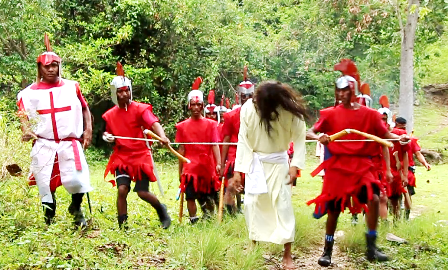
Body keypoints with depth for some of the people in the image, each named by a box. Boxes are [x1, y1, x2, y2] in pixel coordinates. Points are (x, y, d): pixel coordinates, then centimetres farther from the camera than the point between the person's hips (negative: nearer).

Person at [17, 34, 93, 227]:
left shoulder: (72, 87, 11)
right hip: (43, 145, 0)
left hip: (70, 144, 0)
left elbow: (84, 109, 19)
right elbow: (23, 115, 3)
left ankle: (76, 208, 21)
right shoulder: (30, 93, 7)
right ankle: (49, 221, 19)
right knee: (45, 185, -2)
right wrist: (26, 130, -17)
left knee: (76, 181, -13)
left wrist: (88, 130, 6)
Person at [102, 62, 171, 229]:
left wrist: (162, 136, -44)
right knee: (122, 189, -14)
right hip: (121, 157, 3)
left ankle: (161, 209, 28)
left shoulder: (140, 109, -6)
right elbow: (109, 133, 21)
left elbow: (154, 123, -23)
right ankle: (122, 225, 0)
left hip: (141, 156, -3)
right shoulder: (110, 115, 6)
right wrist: (107, 136, -5)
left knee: (142, 192, -3)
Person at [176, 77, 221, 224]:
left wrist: (218, 163, -14)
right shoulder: (182, 126, 7)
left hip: (207, 167, 0)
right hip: (190, 167, 0)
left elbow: (215, 145, -1)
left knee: (208, 197, 8)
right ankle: (193, 221, 5)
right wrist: (180, 170, 9)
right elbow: (181, 149, 9)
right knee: (190, 196, -5)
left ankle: (209, 218, 29)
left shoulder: (211, 124, 5)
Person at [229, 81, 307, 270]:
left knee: (282, 205, -3)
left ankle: (287, 255, 5)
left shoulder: (290, 110, -18)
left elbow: (299, 137, -11)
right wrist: (238, 170, -12)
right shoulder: (248, 108, -14)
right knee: (252, 203, 0)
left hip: (278, 162, -2)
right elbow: (243, 139, -10)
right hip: (255, 162, 2)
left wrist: (295, 164, -20)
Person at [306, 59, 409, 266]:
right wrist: (319, 137, -25)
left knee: (373, 199, -18)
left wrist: (399, 138, -18)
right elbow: (309, 132, -3)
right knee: (333, 208, 3)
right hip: (338, 165, -1)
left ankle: (371, 248, -4)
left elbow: (384, 134, 2)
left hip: (361, 164, 1)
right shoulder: (331, 114, 0)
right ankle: (327, 251, 19)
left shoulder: (369, 114, 2)